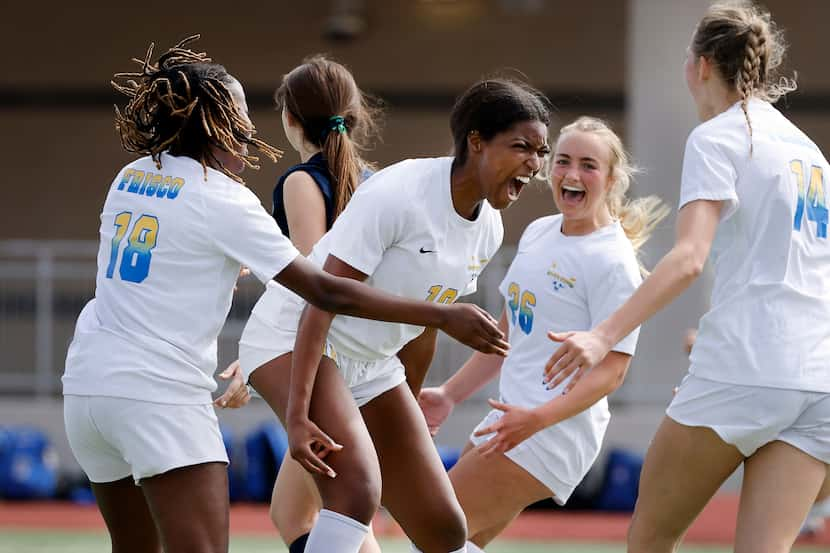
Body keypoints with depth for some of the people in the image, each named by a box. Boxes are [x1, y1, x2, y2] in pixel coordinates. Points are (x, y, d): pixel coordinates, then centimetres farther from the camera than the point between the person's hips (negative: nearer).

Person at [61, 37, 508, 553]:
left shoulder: (131, 177, 10)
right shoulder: (224, 200, -10)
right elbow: (325, 291, -13)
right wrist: (444, 316, -12)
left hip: (88, 382, 8)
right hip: (161, 394, -8)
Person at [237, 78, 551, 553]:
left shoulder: (489, 229, 0)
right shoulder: (400, 193, -24)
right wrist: (297, 415, -32)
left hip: (374, 363, 8)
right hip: (291, 338, -8)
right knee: (358, 487, -31)